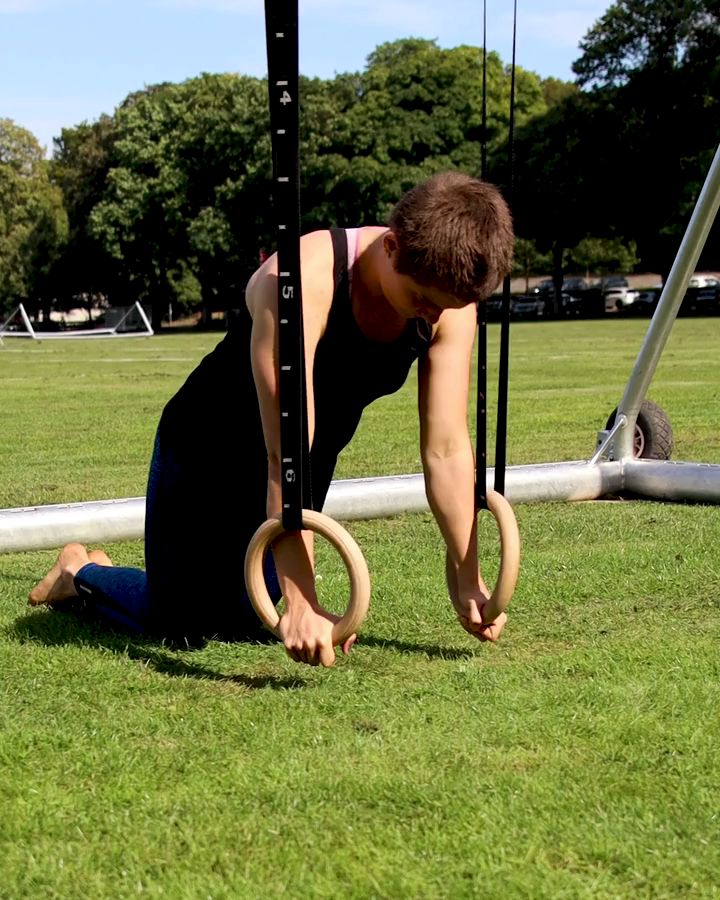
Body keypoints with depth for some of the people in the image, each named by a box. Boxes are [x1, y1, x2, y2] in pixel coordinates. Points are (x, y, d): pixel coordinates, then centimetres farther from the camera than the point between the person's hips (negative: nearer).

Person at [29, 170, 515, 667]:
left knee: (238, 623, 10)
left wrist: (467, 580, -16)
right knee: (184, 627, -3)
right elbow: (286, 459, -40)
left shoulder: (450, 296, -21)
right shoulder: (305, 279, -38)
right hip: (208, 449, -6)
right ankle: (82, 572, 29)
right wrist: (303, 605, -42)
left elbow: (447, 449, -16)